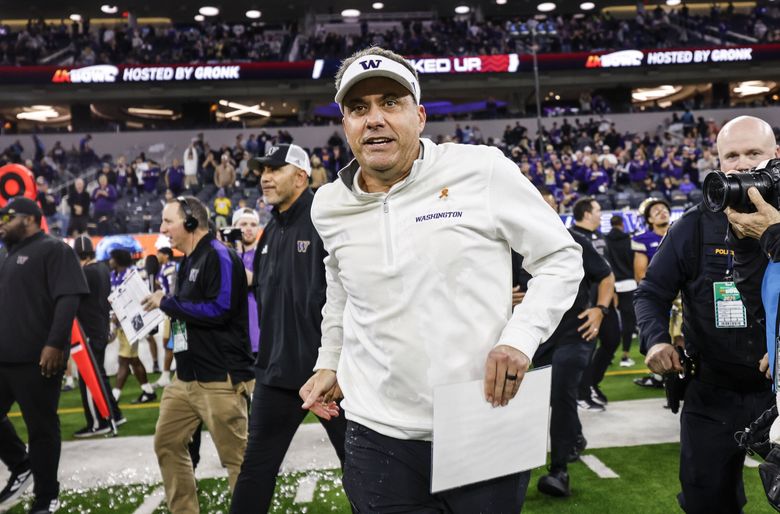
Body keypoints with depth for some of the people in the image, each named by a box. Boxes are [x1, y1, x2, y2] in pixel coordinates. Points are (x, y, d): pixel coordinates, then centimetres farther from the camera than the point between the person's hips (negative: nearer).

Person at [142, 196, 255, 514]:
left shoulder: (219, 257, -12)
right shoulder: (188, 262, 17)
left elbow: (219, 310, -23)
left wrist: (167, 303, -14)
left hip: (219, 378, -10)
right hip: (186, 377, 10)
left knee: (236, 457, -3)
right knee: (167, 444, 14)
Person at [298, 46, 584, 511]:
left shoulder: (483, 169, -10)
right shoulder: (329, 207, 3)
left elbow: (562, 257, -2)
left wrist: (521, 337, -15)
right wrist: (330, 363, 20)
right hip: (379, 438, 3)